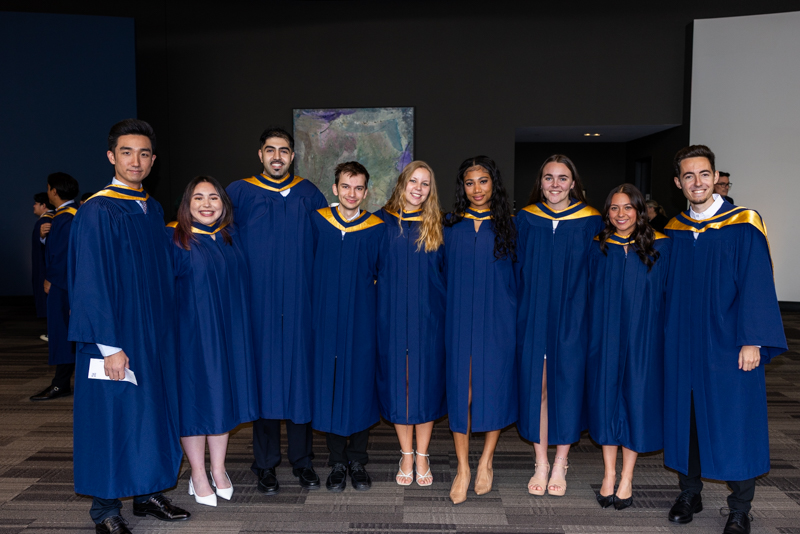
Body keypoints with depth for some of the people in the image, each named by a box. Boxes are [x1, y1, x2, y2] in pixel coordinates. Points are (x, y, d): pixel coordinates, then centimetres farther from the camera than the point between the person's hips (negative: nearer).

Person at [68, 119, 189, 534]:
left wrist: (165, 333, 13)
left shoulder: (153, 211, 11)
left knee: (151, 412, 13)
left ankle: (147, 493, 27)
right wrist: (110, 346, -18)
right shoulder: (96, 212, -11)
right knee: (113, 417, 1)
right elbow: (90, 283, -15)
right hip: (116, 341, -7)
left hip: (155, 337, 7)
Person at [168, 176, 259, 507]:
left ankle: (218, 469, 25)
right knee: (194, 397, 3)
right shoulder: (175, 240, -7)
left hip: (228, 331, 5)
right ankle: (198, 475, 17)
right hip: (191, 332, -5)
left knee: (223, 394, 11)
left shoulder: (231, 237, 7)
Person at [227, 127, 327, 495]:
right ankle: (265, 465, 16)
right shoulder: (240, 193, 3)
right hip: (259, 303, -1)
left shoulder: (308, 194, 9)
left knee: (300, 377, 5)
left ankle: (302, 461, 19)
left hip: (299, 303, 2)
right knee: (264, 378, 2)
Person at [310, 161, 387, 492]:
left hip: (362, 320, -1)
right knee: (329, 386, 4)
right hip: (326, 318, 1)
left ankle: (358, 462, 21)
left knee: (360, 387, 5)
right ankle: (337, 463, 19)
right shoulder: (316, 222, 2)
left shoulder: (377, 229, -1)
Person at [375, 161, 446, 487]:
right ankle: (406, 456, 20)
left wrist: (444, 308, -3)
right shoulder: (382, 221, 4)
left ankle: (422, 457, 19)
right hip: (392, 316, 0)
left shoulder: (439, 225, 4)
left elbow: (449, 271, 6)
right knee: (397, 382, 5)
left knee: (426, 382, 5)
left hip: (428, 317, 0)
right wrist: (385, 296, -2)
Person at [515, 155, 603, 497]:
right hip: (533, 316, 1)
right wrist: (518, 312, 0)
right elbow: (516, 269, 6)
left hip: (572, 318, -1)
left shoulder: (590, 221, -1)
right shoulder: (525, 219, 3)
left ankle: (560, 465, 19)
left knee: (567, 384, 3)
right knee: (536, 385, 4)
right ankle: (541, 463, 18)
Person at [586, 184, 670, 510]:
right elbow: (589, 293, 8)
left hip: (643, 336, -1)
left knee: (636, 400, 3)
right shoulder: (598, 248, 5)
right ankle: (609, 474, 18)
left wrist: (663, 335, -5)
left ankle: (627, 477, 16)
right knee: (606, 397, 5)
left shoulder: (659, 247, 0)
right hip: (605, 335, 1)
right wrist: (591, 333, 0)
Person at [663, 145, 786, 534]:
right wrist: (667, 335, 8)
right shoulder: (674, 231, 7)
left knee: (734, 422, 2)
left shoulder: (743, 225, -6)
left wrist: (752, 341, -15)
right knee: (686, 418, 10)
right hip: (683, 345, 4)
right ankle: (689, 494, 26)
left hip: (728, 345, -4)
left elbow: (757, 286, -10)